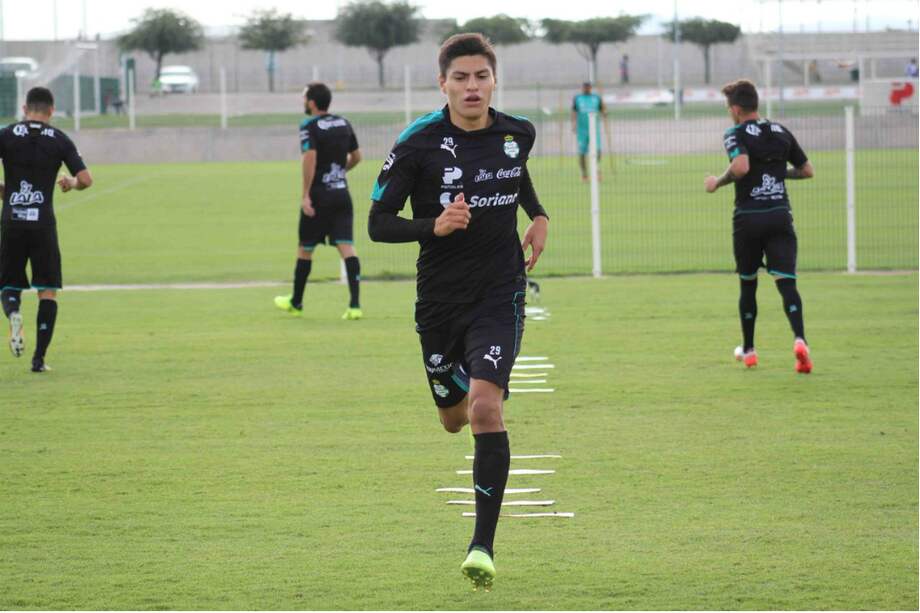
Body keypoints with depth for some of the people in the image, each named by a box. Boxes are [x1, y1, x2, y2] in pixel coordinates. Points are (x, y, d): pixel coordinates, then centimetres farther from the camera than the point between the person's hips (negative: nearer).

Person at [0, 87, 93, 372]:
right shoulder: (60, 140, 3)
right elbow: (86, 179, -2)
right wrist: (71, 182, 21)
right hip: (43, 222, -1)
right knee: (48, 290, 8)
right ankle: (39, 358, -1)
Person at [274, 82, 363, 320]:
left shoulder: (309, 127, -11)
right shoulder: (343, 123, 8)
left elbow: (310, 158, -23)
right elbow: (356, 156, 16)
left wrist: (305, 195, -21)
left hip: (318, 195, -5)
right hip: (341, 193, 5)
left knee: (305, 249, 11)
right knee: (346, 247, -3)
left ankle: (296, 302, 26)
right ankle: (355, 305, -15)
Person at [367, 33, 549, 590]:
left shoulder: (517, 134, 1)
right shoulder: (418, 143, -10)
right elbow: (379, 223, -8)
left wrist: (540, 216, 11)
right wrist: (434, 226, -24)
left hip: (500, 294, 0)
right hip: (440, 298, 0)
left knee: (486, 408, -20)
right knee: (454, 418, 15)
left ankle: (483, 545, -16)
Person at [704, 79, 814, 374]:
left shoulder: (736, 134, -6)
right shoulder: (781, 132, 11)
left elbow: (741, 166, -25)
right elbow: (807, 170, 16)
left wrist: (718, 182, -8)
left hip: (748, 219, -3)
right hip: (780, 215, 3)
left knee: (748, 284, 15)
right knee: (786, 281, -5)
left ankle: (748, 350, 27)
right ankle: (799, 340, -29)